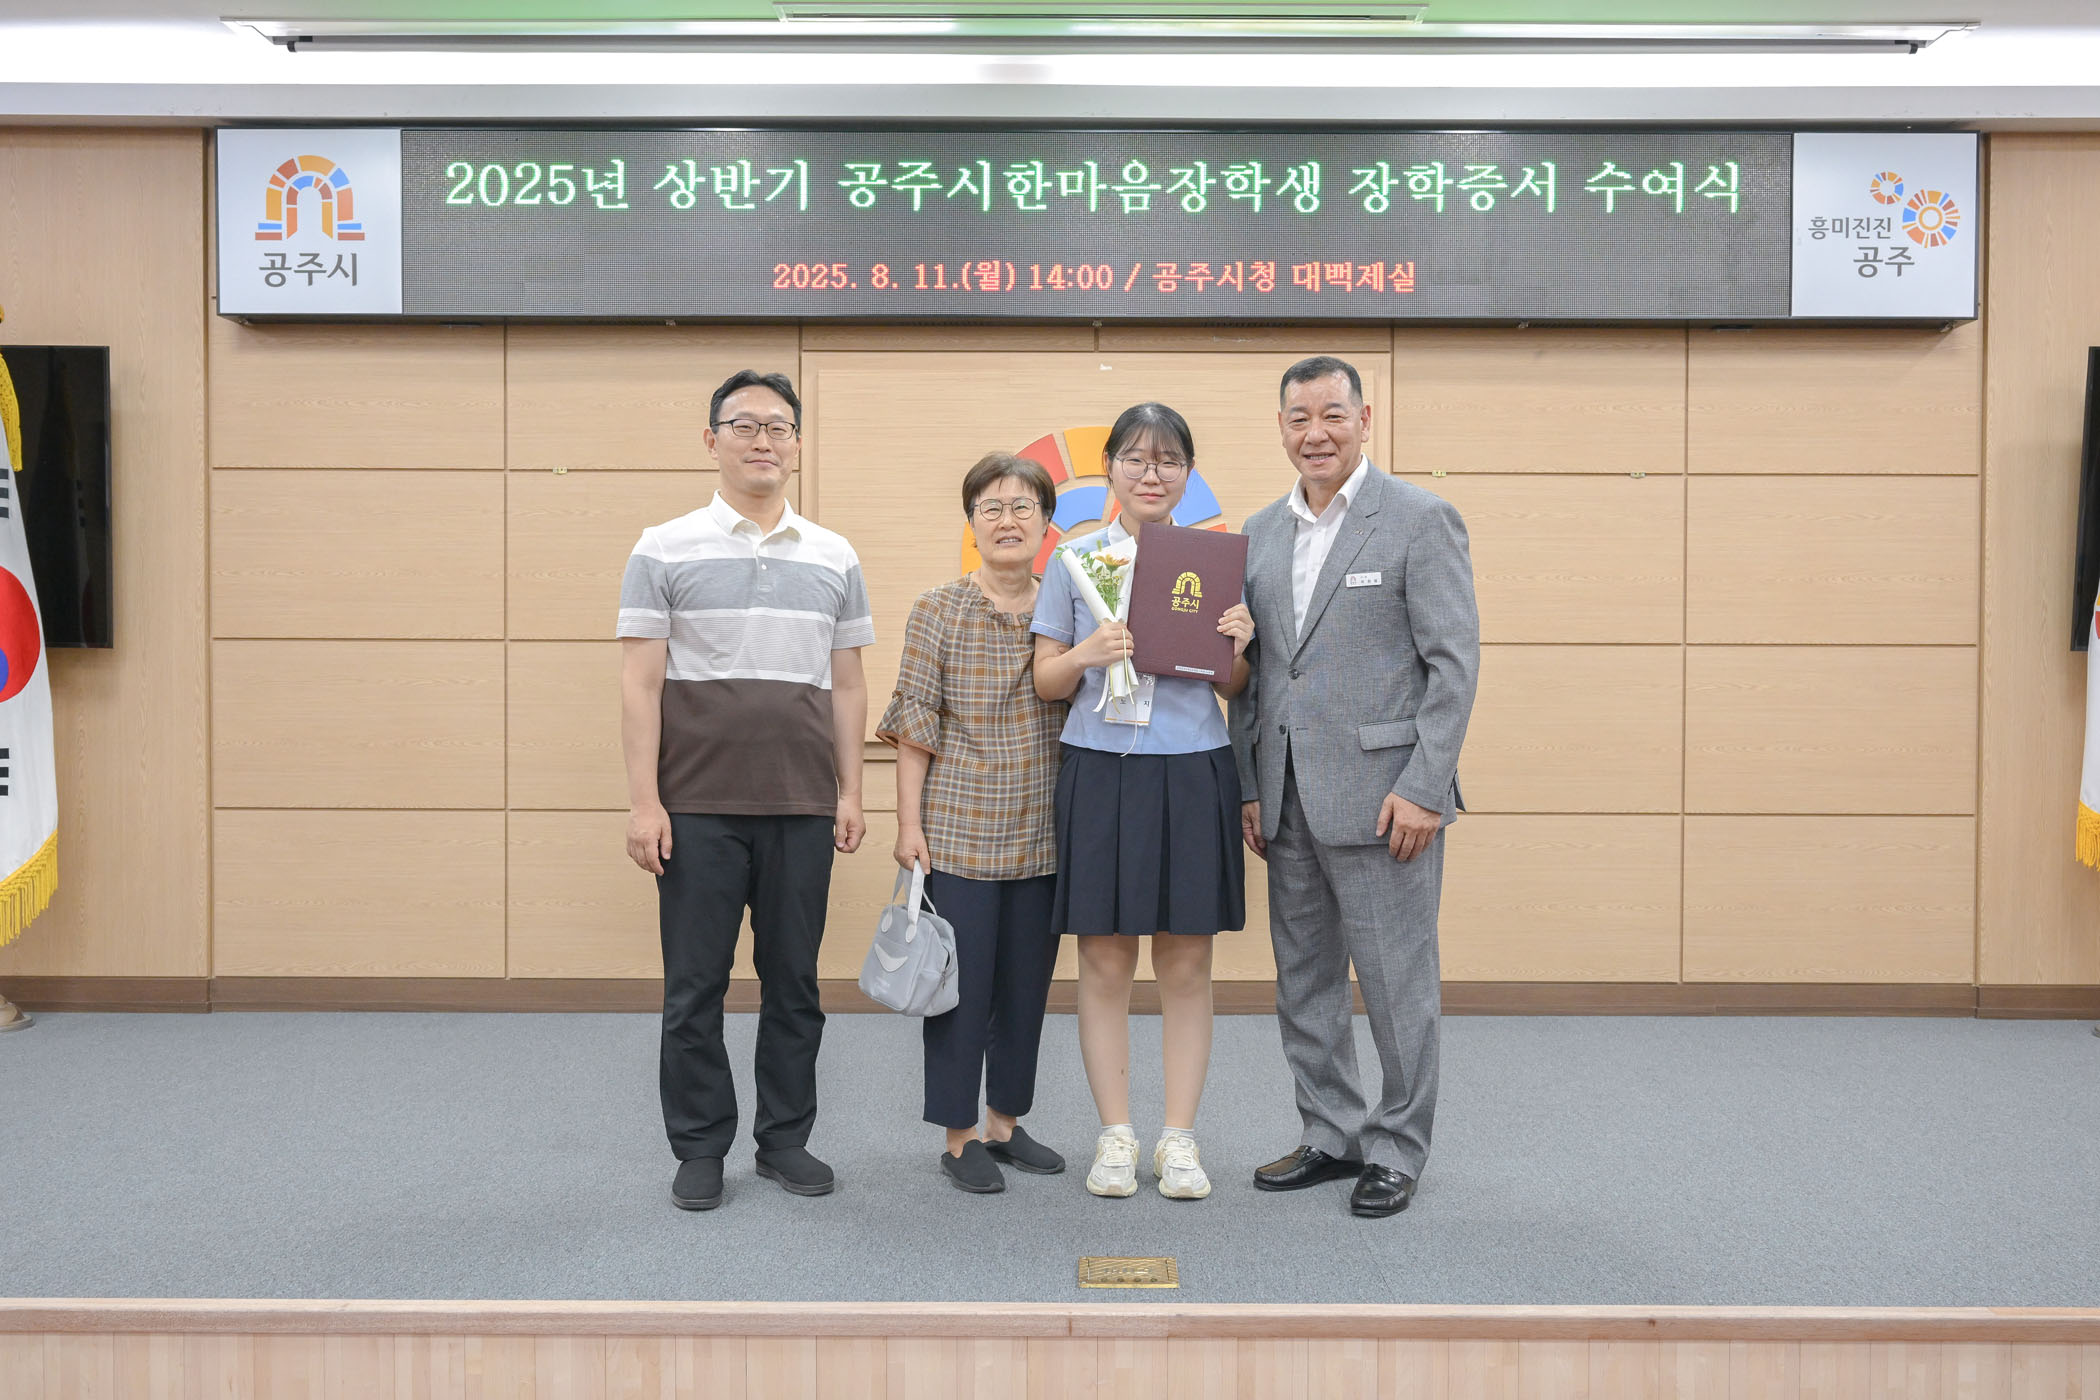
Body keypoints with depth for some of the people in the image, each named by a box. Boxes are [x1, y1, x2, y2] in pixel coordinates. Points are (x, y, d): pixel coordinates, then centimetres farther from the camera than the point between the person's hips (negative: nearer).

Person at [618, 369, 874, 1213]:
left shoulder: (834, 558, 10)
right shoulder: (666, 551, 1)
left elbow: (847, 685, 11)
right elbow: (640, 683, -3)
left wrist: (850, 791, 5)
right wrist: (644, 801, -10)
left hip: (802, 808, 3)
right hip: (698, 806, -2)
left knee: (794, 980, 10)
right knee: (695, 984, 5)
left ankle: (786, 1139, 24)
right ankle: (700, 1149, 19)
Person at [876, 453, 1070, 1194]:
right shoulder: (938, 611, -3)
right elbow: (914, 723, -4)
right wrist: (909, 824, -8)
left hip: (1042, 834, 4)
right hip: (959, 832, -4)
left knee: (1027, 983, 12)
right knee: (963, 983, 2)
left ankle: (1005, 1124, 28)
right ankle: (960, 1138, 17)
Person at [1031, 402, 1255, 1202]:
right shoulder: (1074, 559, 6)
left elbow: (1235, 687, 10)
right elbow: (1046, 681, 6)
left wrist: (1238, 647, -11)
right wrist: (1087, 654, -14)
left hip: (1192, 773, 1)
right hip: (1099, 771, 0)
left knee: (1186, 965, 5)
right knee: (1105, 963, 4)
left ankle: (1179, 1137, 16)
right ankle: (1115, 1136, 16)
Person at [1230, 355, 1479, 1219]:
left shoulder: (1420, 519, -5)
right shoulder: (1261, 532, 13)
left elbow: (1455, 662, -9)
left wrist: (1424, 791, -15)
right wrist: (1249, 787, 10)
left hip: (1382, 794, -6)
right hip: (1287, 800, 6)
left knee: (1396, 984, 3)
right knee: (1302, 984, 14)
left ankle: (1396, 1150, 19)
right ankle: (1332, 1137, 29)